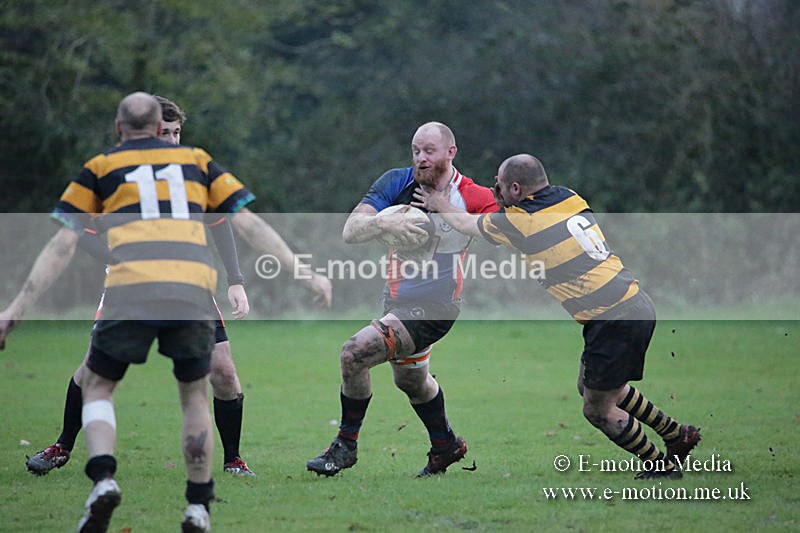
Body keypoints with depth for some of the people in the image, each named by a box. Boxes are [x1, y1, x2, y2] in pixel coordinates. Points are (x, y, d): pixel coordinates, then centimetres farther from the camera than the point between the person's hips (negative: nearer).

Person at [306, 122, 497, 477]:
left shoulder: (473, 198, -17)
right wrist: (383, 222, -36)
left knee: (354, 354, -21)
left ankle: (346, 445, -2)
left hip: (431, 308, -7)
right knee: (410, 379, 28)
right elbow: (350, 231, -15)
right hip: (397, 300, 7)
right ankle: (446, 445, 53)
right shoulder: (397, 182, -7)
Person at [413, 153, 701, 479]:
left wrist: (441, 206, 26)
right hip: (636, 304, 9)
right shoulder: (568, 199, 7)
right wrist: (506, 206, 18)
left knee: (597, 410, 6)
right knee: (589, 386, 27)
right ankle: (676, 434, 36)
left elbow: (468, 224, 8)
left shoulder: (521, 221, -12)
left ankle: (661, 465, 17)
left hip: (615, 323, -9)